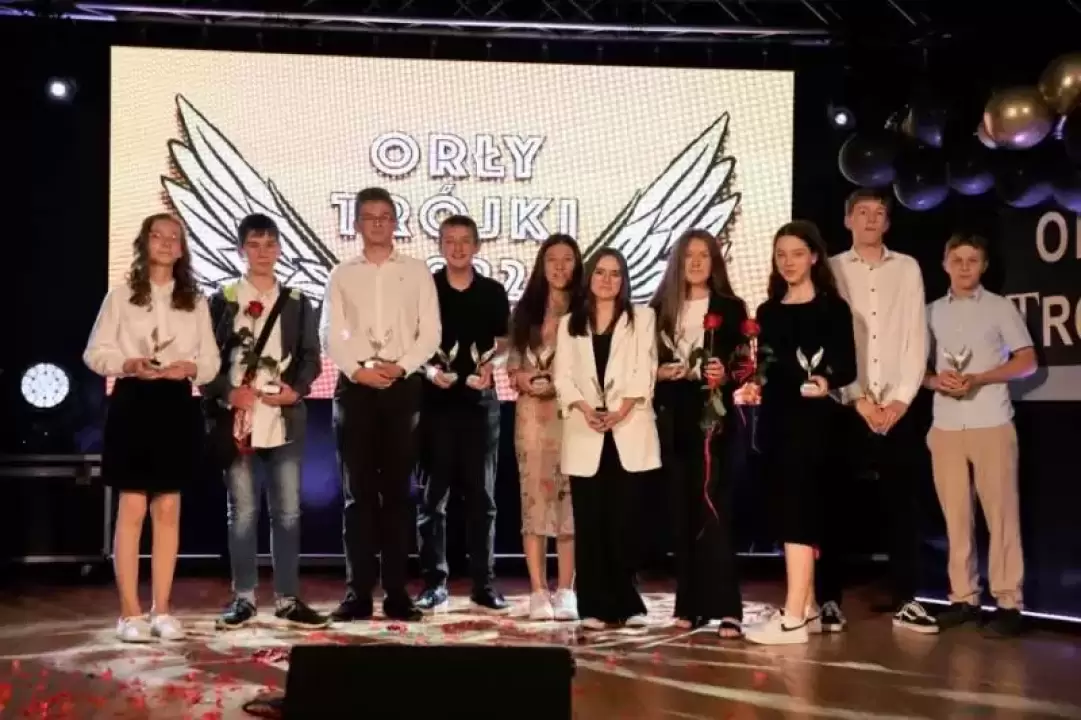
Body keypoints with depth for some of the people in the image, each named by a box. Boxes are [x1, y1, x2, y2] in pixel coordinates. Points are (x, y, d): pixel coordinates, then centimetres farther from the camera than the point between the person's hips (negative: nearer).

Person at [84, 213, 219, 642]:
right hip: (133, 404, -3)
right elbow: (95, 353, 0)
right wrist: (130, 365, -18)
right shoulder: (121, 296, 4)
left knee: (168, 510, 6)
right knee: (132, 509, -3)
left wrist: (189, 368, -13)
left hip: (178, 406, 3)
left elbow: (211, 361, 8)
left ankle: (161, 611, 13)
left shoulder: (195, 301, 11)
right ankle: (130, 613, 4)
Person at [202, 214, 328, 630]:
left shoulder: (297, 303, 11)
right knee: (242, 511, 3)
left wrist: (296, 389, -10)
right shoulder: (222, 301, 5)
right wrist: (228, 393, -13)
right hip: (237, 420, -1)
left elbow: (310, 357, 7)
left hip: (284, 420, 2)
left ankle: (288, 598, 12)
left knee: (287, 512, 4)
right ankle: (244, 597, 13)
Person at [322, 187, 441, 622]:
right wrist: (358, 371, -13)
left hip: (402, 388, 0)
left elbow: (430, 333, 1)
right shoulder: (342, 275, 10)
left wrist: (400, 366, -13)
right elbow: (331, 335, 2)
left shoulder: (417, 272, 8)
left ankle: (397, 593, 9)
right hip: (355, 388, 1)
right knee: (358, 493, 2)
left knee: (397, 492, 3)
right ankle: (358, 593, 7)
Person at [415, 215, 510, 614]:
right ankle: (434, 583, 10)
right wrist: (429, 369, -14)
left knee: (481, 495, 5)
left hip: (480, 403, 1)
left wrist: (490, 365, -10)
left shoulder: (494, 292, 6)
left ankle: (484, 584, 13)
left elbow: (505, 344, 10)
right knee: (433, 496, 3)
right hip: (435, 403, -1)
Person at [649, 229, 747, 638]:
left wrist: (725, 375, -18)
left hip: (713, 418, -3)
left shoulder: (730, 308, 4)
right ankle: (689, 604, 13)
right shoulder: (661, 309, 12)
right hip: (673, 420, 3)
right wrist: (660, 373, -8)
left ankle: (725, 607, -8)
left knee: (713, 509, -8)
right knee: (682, 511, 6)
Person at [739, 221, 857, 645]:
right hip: (776, 419, 6)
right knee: (792, 512, 9)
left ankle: (793, 618, -9)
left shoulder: (833, 307, -2)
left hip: (814, 420, -6)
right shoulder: (768, 312, 14)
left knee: (798, 512, -10)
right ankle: (807, 609, 19)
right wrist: (752, 386, -2)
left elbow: (848, 367, -9)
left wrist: (826, 382, -28)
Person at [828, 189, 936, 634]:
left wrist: (901, 399, -6)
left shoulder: (907, 269, 9)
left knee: (903, 504, 3)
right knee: (835, 504, 1)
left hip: (898, 407, 1)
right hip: (845, 407, -1)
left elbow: (916, 338, 4)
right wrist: (858, 400, -9)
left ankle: (905, 601, 11)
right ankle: (829, 599, 9)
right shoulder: (832, 270, 5)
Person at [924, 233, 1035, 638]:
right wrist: (937, 381, -8)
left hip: (992, 424, -3)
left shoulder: (1000, 307, 4)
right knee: (956, 516, 5)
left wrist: (979, 379, -12)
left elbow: (1027, 362, 2)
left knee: (1001, 514, -3)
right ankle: (963, 598, 11)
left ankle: (1008, 602, 0)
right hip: (945, 426, 3)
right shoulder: (932, 312, 12)